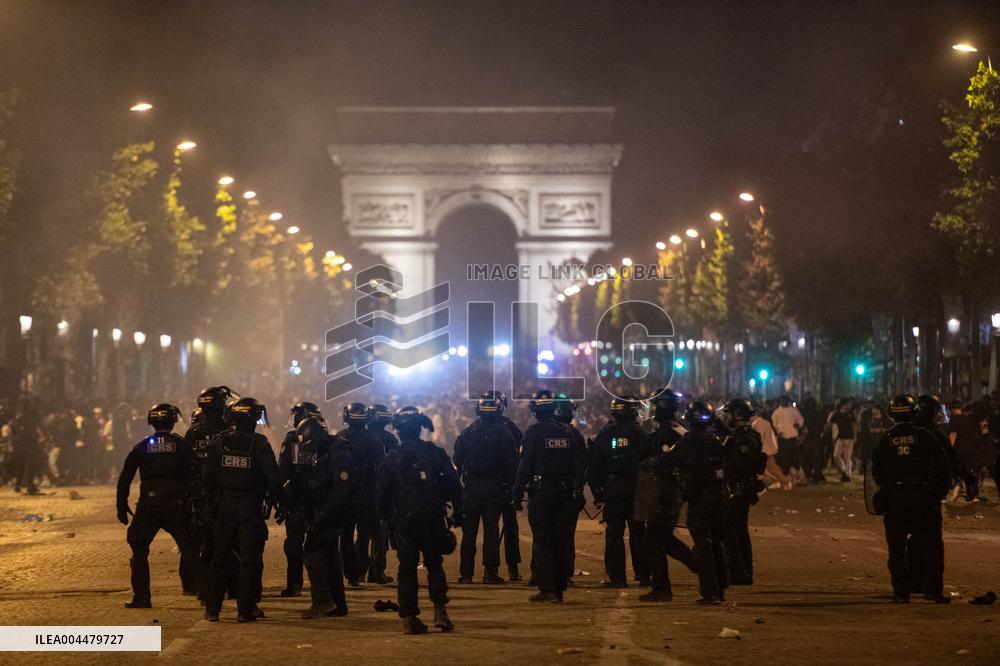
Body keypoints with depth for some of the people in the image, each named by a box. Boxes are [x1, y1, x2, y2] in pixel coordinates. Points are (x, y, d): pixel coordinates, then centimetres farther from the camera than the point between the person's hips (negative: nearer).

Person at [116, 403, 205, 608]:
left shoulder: (142, 447, 8)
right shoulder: (182, 445, 3)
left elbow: (124, 478, 6)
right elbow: (193, 477, -3)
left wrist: (122, 507, 12)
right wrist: (195, 505, 3)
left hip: (148, 506, 1)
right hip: (176, 505, -1)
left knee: (139, 551, 14)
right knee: (189, 550, 5)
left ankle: (141, 597, 9)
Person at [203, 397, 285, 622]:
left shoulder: (219, 442, 0)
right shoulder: (259, 444, -10)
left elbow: (208, 477, 3)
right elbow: (272, 477, -9)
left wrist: (211, 504, 12)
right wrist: (281, 502, 4)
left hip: (223, 508, 3)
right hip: (250, 509, -3)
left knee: (219, 557, 11)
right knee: (250, 559, 4)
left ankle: (212, 609, 10)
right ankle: (245, 610, 1)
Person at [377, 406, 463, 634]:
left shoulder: (392, 459, 0)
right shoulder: (435, 453, 0)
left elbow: (381, 495, 2)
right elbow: (454, 484, -1)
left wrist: (387, 519, 13)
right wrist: (457, 511, 8)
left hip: (404, 521, -1)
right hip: (433, 519, 1)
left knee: (407, 568, 4)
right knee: (434, 565, 13)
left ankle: (409, 618, 0)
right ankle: (440, 611, 0)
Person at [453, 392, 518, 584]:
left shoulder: (467, 432, 2)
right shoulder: (504, 433, -2)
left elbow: (457, 461, 3)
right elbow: (512, 464, -4)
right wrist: (510, 487, 1)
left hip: (471, 487, 1)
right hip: (495, 487, -1)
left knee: (469, 530, 7)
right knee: (491, 529, 1)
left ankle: (466, 573, 7)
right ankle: (490, 572, -4)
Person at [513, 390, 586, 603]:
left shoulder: (534, 431, -9)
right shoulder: (566, 432, 7)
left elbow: (525, 465, -13)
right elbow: (579, 464, 9)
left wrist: (517, 493, -9)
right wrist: (577, 493, 13)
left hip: (540, 494, -5)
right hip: (563, 493, 5)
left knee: (542, 542, -3)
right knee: (560, 541, 11)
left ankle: (547, 589, -8)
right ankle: (559, 587, 14)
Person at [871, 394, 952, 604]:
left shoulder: (885, 439, 2)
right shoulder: (924, 436, -2)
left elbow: (876, 472, 6)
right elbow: (942, 467, -4)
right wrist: (939, 491, 7)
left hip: (894, 498, 1)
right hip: (923, 497, -1)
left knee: (897, 547, 7)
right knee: (932, 545, 8)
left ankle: (901, 592, 3)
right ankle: (933, 590, 3)